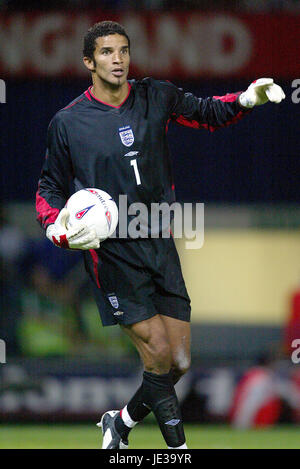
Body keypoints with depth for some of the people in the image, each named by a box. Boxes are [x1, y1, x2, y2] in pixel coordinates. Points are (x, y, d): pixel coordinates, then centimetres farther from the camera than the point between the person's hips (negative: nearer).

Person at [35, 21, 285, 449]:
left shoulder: (155, 98, 4)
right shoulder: (67, 123, -4)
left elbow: (208, 113, 18)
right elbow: (50, 189, 6)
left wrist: (248, 98, -2)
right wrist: (62, 231, -14)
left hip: (159, 245, 4)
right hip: (110, 251, -4)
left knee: (179, 364, 2)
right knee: (159, 354, -14)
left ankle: (120, 422, 26)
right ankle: (178, 449, -3)